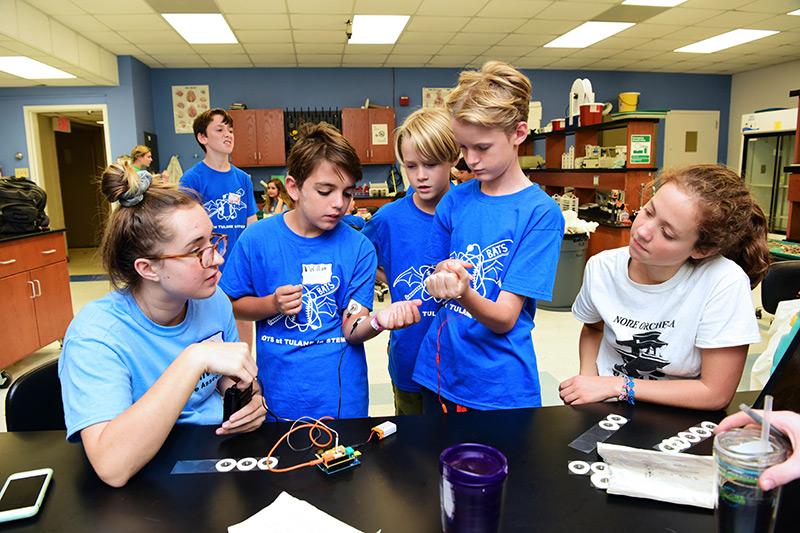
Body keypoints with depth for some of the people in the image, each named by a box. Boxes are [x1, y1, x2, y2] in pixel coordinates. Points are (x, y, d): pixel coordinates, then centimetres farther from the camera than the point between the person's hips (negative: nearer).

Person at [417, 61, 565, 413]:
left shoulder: (541, 213, -13)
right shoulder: (455, 200, 0)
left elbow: (504, 319, -18)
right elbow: (437, 284, 6)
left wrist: (463, 294, -36)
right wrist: (440, 281, -14)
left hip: (500, 388, -4)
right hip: (439, 374, 4)